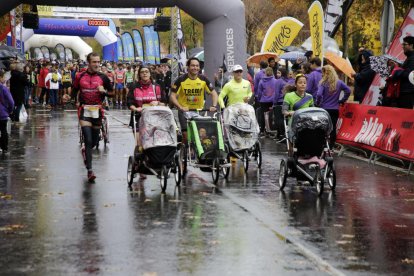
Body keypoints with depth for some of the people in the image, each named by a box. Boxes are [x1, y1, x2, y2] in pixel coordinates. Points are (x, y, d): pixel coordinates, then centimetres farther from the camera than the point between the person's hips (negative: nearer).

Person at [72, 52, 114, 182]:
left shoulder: (103, 77, 4)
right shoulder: (80, 76, 3)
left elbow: (112, 93, 8)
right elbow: (74, 91, 15)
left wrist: (104, 91, -10)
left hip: (97, 111, 2)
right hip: (84, 111, -2)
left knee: (94, 140, 12)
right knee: (88, 140, -12)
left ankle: (85, 151, 47)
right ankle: (89, 170, -13)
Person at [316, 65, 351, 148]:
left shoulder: (323, 83, -10)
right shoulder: (339, 82, 2)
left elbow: (319, 94, -22)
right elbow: (348, 91, 0)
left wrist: (318, 103, -6)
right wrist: (342, 100, 8)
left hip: (324, 109, -3)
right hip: (335, 109, 3)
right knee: (333, 128, 8)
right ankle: (331, 146, 11)